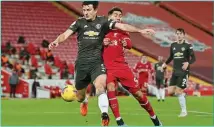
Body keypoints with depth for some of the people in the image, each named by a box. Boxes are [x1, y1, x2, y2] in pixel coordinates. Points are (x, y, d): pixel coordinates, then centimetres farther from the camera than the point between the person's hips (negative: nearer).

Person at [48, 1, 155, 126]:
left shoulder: (103, 21, 0)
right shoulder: (79, 22, 0)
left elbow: (122, 26, -6)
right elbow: (66, 34, -11)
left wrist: (140, 30, -15)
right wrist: (57, 41, -32)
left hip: (97, 62, -1)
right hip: (82, 63, 1)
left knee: (101, 86, -30)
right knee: (79, 96, 14)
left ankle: (105, 115, -36)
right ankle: (84, 102, 51)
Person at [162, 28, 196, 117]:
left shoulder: (188, 45, -7)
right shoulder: (173, 45, 8)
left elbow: (193, 58, -8)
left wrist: (188, 63, -27)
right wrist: (165, 63, 6)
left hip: (184, 72, -5)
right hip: (175, 72, 5)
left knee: (178, 91, -11)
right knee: (170, 91, -5)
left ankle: (184, 111, 4)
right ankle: (182, 94, 26)